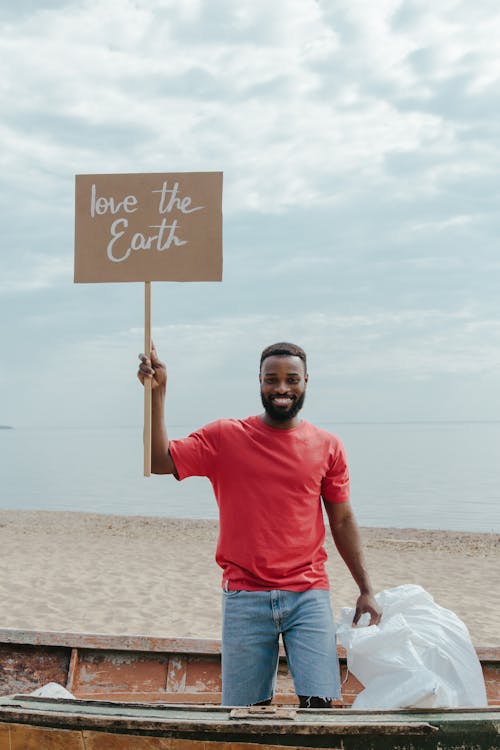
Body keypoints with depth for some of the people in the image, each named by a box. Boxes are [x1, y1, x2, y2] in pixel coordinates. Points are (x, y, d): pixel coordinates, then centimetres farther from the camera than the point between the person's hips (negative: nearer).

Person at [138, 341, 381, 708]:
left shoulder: (328, 447, 6)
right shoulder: (225, 437, 1)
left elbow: (343, 520, 11)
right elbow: (160, 460, -7)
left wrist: (366, 589, 8)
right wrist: (158, 392, -16)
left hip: (308, 595, 1)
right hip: (245, 597, 0)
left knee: (318, 702, -7)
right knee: (247, 710, 5)